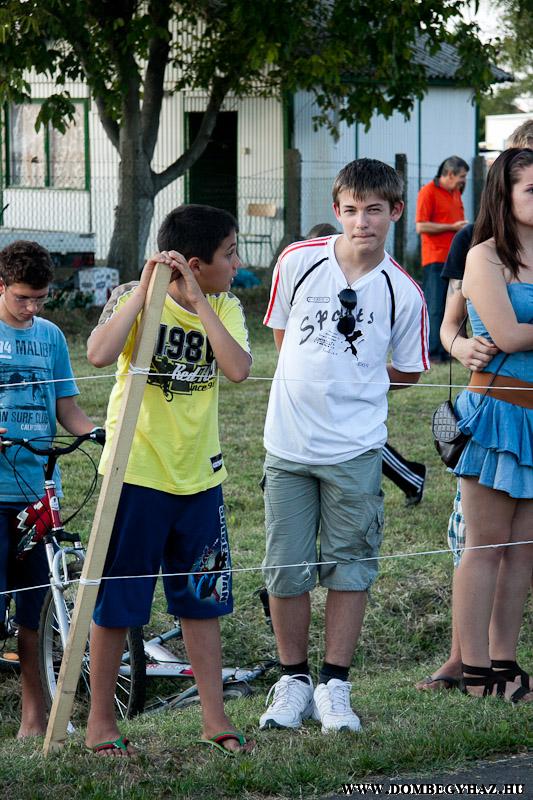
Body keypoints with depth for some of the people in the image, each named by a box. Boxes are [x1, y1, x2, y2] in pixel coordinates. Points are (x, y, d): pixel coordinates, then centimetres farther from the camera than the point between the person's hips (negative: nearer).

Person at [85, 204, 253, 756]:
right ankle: (100, 720, 14)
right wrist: (148, 287, -25)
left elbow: (238, 369, -16)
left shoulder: (224, 307, 2)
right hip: (137, 472, -4)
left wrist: (198, 302, -19)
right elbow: (100, 354, -29)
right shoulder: (133, 299, -10)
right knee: (116, 602, 3)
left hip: (199, 477, 5)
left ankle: (214, 718, 18)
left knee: (201, 601, 10)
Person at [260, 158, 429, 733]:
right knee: (285, 570, 5)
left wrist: (353, 381, 5)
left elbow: (409, 371, 8)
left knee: (350, 567, 4)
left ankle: (334, 686, 15)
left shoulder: (404, 294, -5)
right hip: (288, 444, 1)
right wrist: (322, 380, 6)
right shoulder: (298, 261, -3)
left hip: (355, 449, -1)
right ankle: (293, 682, 20)